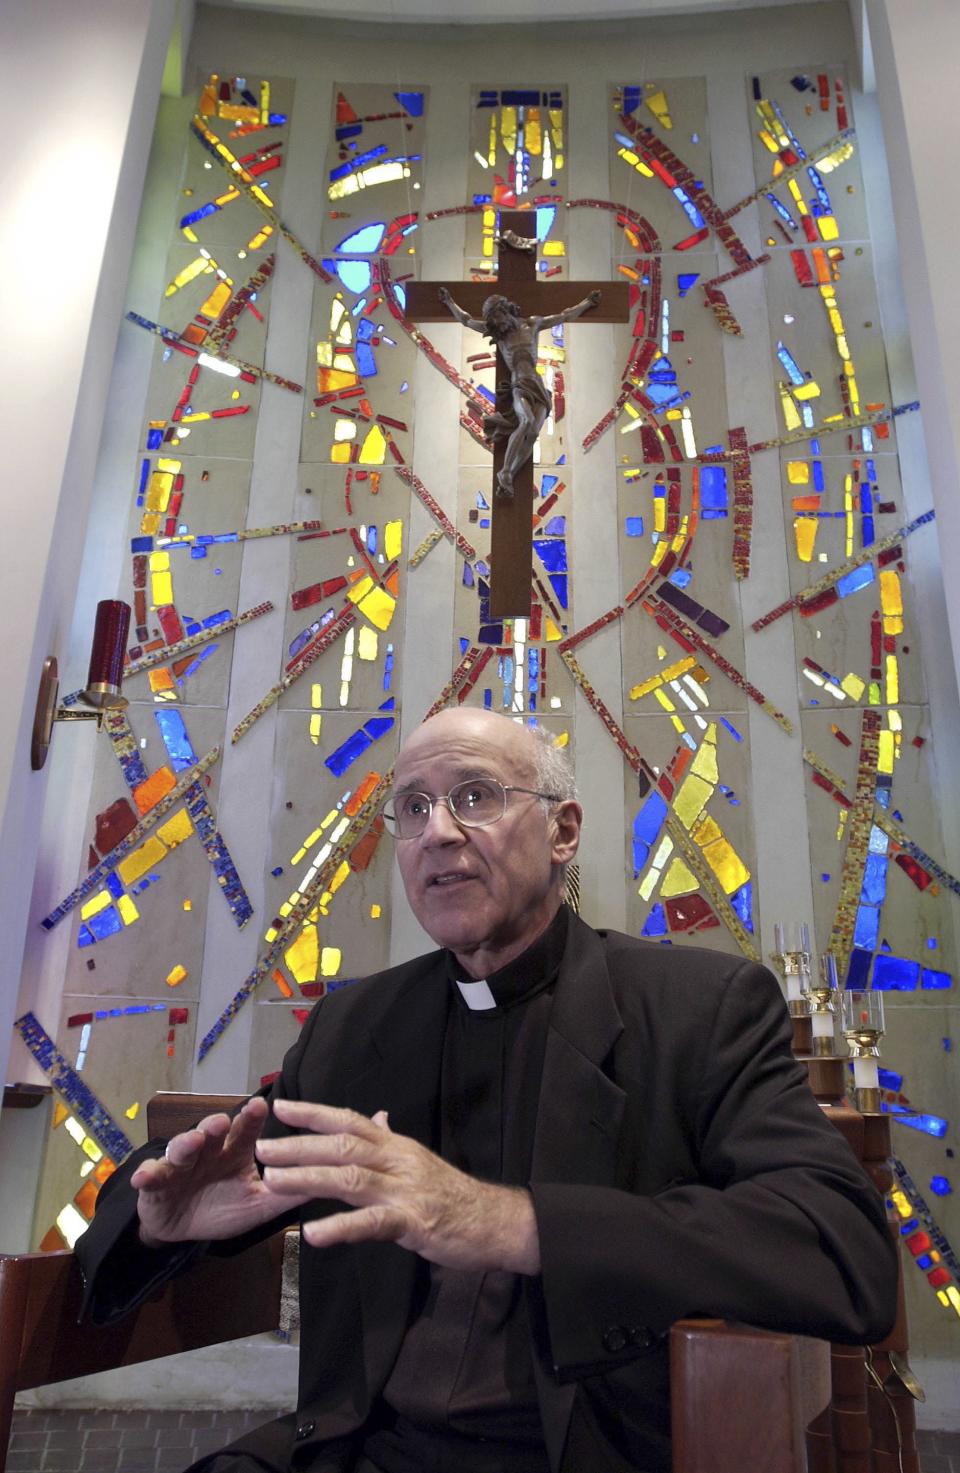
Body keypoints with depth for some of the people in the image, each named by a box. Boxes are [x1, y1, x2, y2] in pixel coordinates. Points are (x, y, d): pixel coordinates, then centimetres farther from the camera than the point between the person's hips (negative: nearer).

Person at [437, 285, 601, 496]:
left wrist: (589, 301, 34)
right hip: (519, 386, -2)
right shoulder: (497, 332, 20)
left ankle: (506, 478, -25)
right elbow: (465, 319, 32)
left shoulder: (532, 324, 19)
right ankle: (504, 473, -37)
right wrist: (449, 302, 40)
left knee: (533, 433, -24)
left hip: (539, 387, 2)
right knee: (527, 421, -34)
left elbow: (567, 315, 29)